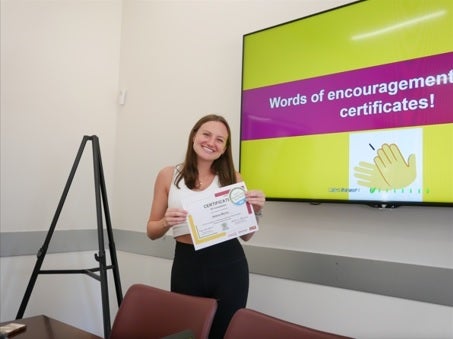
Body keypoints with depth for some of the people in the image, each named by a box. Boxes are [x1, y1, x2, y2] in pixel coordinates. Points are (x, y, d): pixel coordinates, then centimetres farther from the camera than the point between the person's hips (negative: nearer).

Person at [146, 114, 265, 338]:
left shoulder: (233, 178, 3)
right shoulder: (168, 175, 1)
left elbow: (246, 235, 7)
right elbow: (152, 231, 6)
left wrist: (256, 211, -11)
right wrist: (166, 222, -15)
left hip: (229, 266, 1)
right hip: (187, 265, 0)